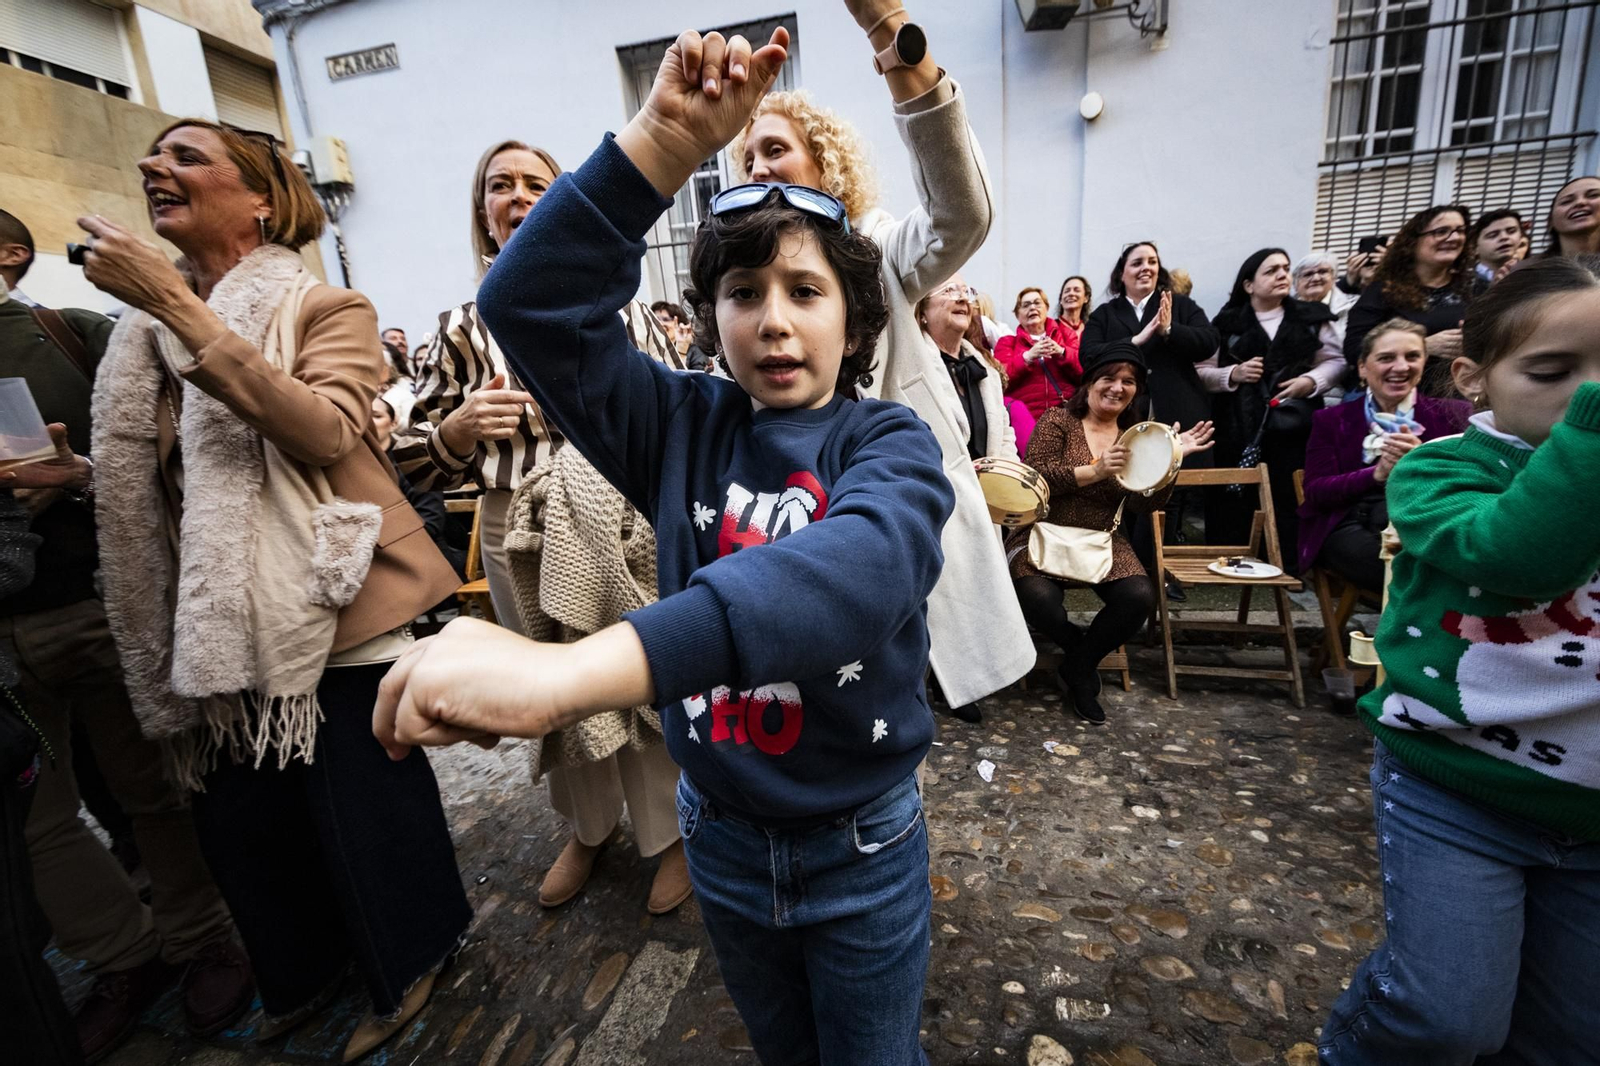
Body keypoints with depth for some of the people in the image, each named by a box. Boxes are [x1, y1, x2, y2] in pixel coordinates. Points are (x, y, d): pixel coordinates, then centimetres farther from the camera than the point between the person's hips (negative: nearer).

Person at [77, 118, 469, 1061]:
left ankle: (408, 965, 33)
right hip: (223, 616, 7)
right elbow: (138, 477, 22)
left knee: (357, 796, 5)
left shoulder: (328, 308, -5)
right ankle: (306, 969, 44)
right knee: (239, 809, 16)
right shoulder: (144, 328, 12)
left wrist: (182, 309, -25)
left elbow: (324, 430, -25)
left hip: (331, 605, -6)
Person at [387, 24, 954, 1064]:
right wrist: (664, 144, -30)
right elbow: (528, 302, -18)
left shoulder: (888, 442, -16)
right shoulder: (685, 425, -8)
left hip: (862, 843, -2)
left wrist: (574, 670, -52)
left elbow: (865, 564, -39)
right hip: (721, 832, 3)